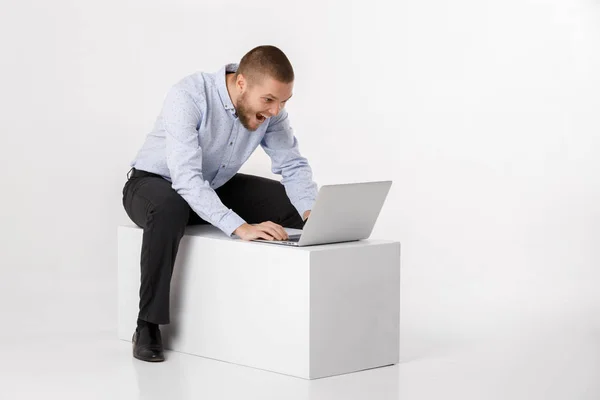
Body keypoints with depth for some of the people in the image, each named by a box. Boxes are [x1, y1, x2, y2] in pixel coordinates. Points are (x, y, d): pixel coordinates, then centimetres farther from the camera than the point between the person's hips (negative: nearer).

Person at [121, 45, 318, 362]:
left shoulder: (268, 108, -16)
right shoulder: (188, 96, -34)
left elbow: (293, 164, -9)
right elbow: (186, 178, -42)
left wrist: (313, 212, -28)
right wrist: (241, 227, -52)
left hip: (216, 187, 6)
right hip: (155, 183, -6)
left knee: (293, 205, -10)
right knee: (170, 208, -40)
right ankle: (148, 325, -27)